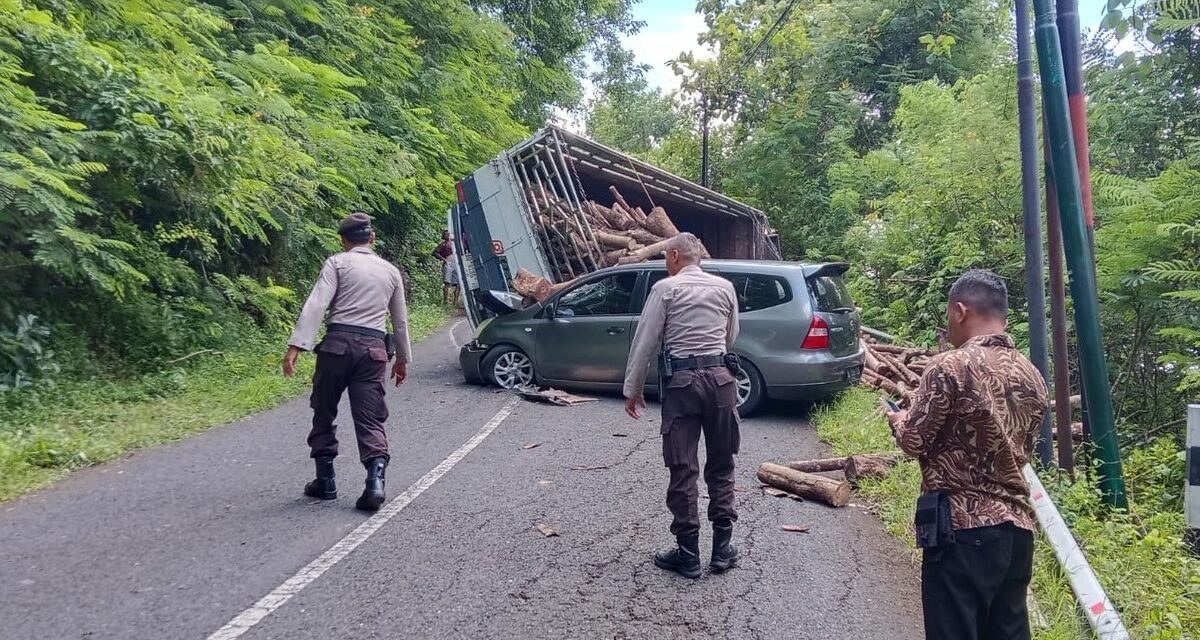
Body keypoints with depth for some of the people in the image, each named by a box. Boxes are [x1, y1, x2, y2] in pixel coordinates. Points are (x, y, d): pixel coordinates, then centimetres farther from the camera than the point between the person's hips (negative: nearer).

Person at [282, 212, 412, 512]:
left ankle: (325, 480, 17)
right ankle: (375, 480, -18)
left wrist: (296, 345, -15)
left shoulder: (337, 262, 3)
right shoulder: (391, 271, 16)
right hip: (374, 348, 3)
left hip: (338, 343, -2)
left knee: (324, 412, 13)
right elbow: (400, 320, 21)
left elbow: (315, 305, -10)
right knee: (370, 418, 1)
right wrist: (403, 358, 31)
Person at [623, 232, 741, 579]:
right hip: (721, 378, 4)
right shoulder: (725, 287, 9)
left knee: (682, 469, 3)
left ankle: (688, 554, 8)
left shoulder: (665, 288, -3)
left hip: (682, 381, -4)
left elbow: (644, 342, -4)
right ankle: (723, 548, 18)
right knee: (721, 466, 13)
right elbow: (731, 338, 16)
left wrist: (632, 389, 4)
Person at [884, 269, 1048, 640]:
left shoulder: (950, 367, -13)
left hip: (964, 528, -7)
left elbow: (913, 442, -9)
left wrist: (898, 420, 12)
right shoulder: (1032, 376, 10)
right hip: (1018, 526, 7)